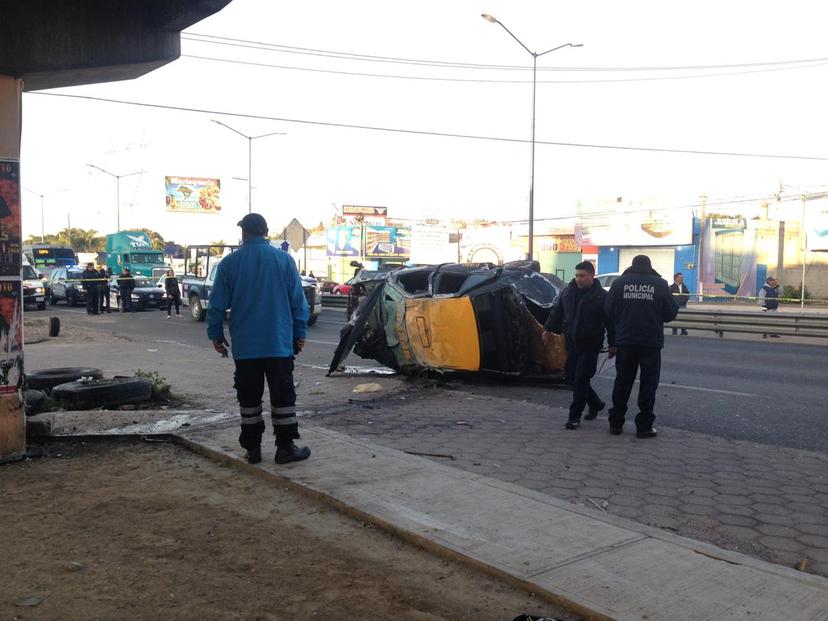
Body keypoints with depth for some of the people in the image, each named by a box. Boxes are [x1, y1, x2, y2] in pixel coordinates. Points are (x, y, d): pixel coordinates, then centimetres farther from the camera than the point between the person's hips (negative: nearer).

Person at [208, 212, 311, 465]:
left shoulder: (229, 262, 0)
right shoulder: (284, 259, -1)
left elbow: (217, 304, 3)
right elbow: (298, 301, 1)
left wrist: (216, 335, 14)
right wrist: (300, 333, 9)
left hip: (244, 346, 1)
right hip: (279, 343, -1)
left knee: (249, 397, 9)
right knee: (282, 396, 5)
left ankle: (252, 447, 15)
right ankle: (285, 447, 7)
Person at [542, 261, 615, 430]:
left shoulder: (601, 296, -8)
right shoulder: (568, 291, 7)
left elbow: (610, 322, -8)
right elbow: (557, 311, 17)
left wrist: (612, 344, -9)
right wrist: (548, 329, 14)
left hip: (590, 346, -6)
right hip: (572, 343, 6)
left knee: (580, 380, -6)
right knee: (572, 378, 11)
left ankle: (575, 416, 5)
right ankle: (596, 404, 33)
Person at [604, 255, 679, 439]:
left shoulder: (619, 282, -1)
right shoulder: (660, 284, -4)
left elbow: (608, 311, 0)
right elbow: (670, 313, -2)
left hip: (625, 342, 2)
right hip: (651, 342, -2)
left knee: (622, 382, 12)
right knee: (648, 384, 7)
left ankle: (616, 423, 18)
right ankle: (644, 426, 8)